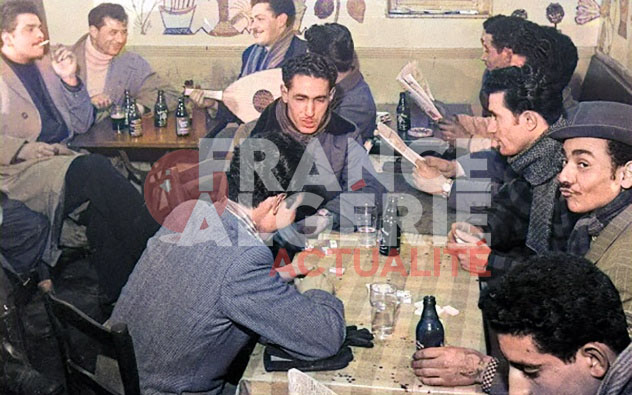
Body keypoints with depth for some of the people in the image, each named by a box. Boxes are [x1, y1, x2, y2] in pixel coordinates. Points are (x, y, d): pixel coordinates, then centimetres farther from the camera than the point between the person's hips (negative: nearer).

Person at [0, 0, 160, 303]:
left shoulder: (45, 67, 21)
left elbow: (82, 125, 20)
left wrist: (70, 80, 7)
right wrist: (30, 150, -19)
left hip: (64, 157, 6)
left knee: (104, 203, -27)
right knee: (94, 170, -33)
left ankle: (115, 291, -24)